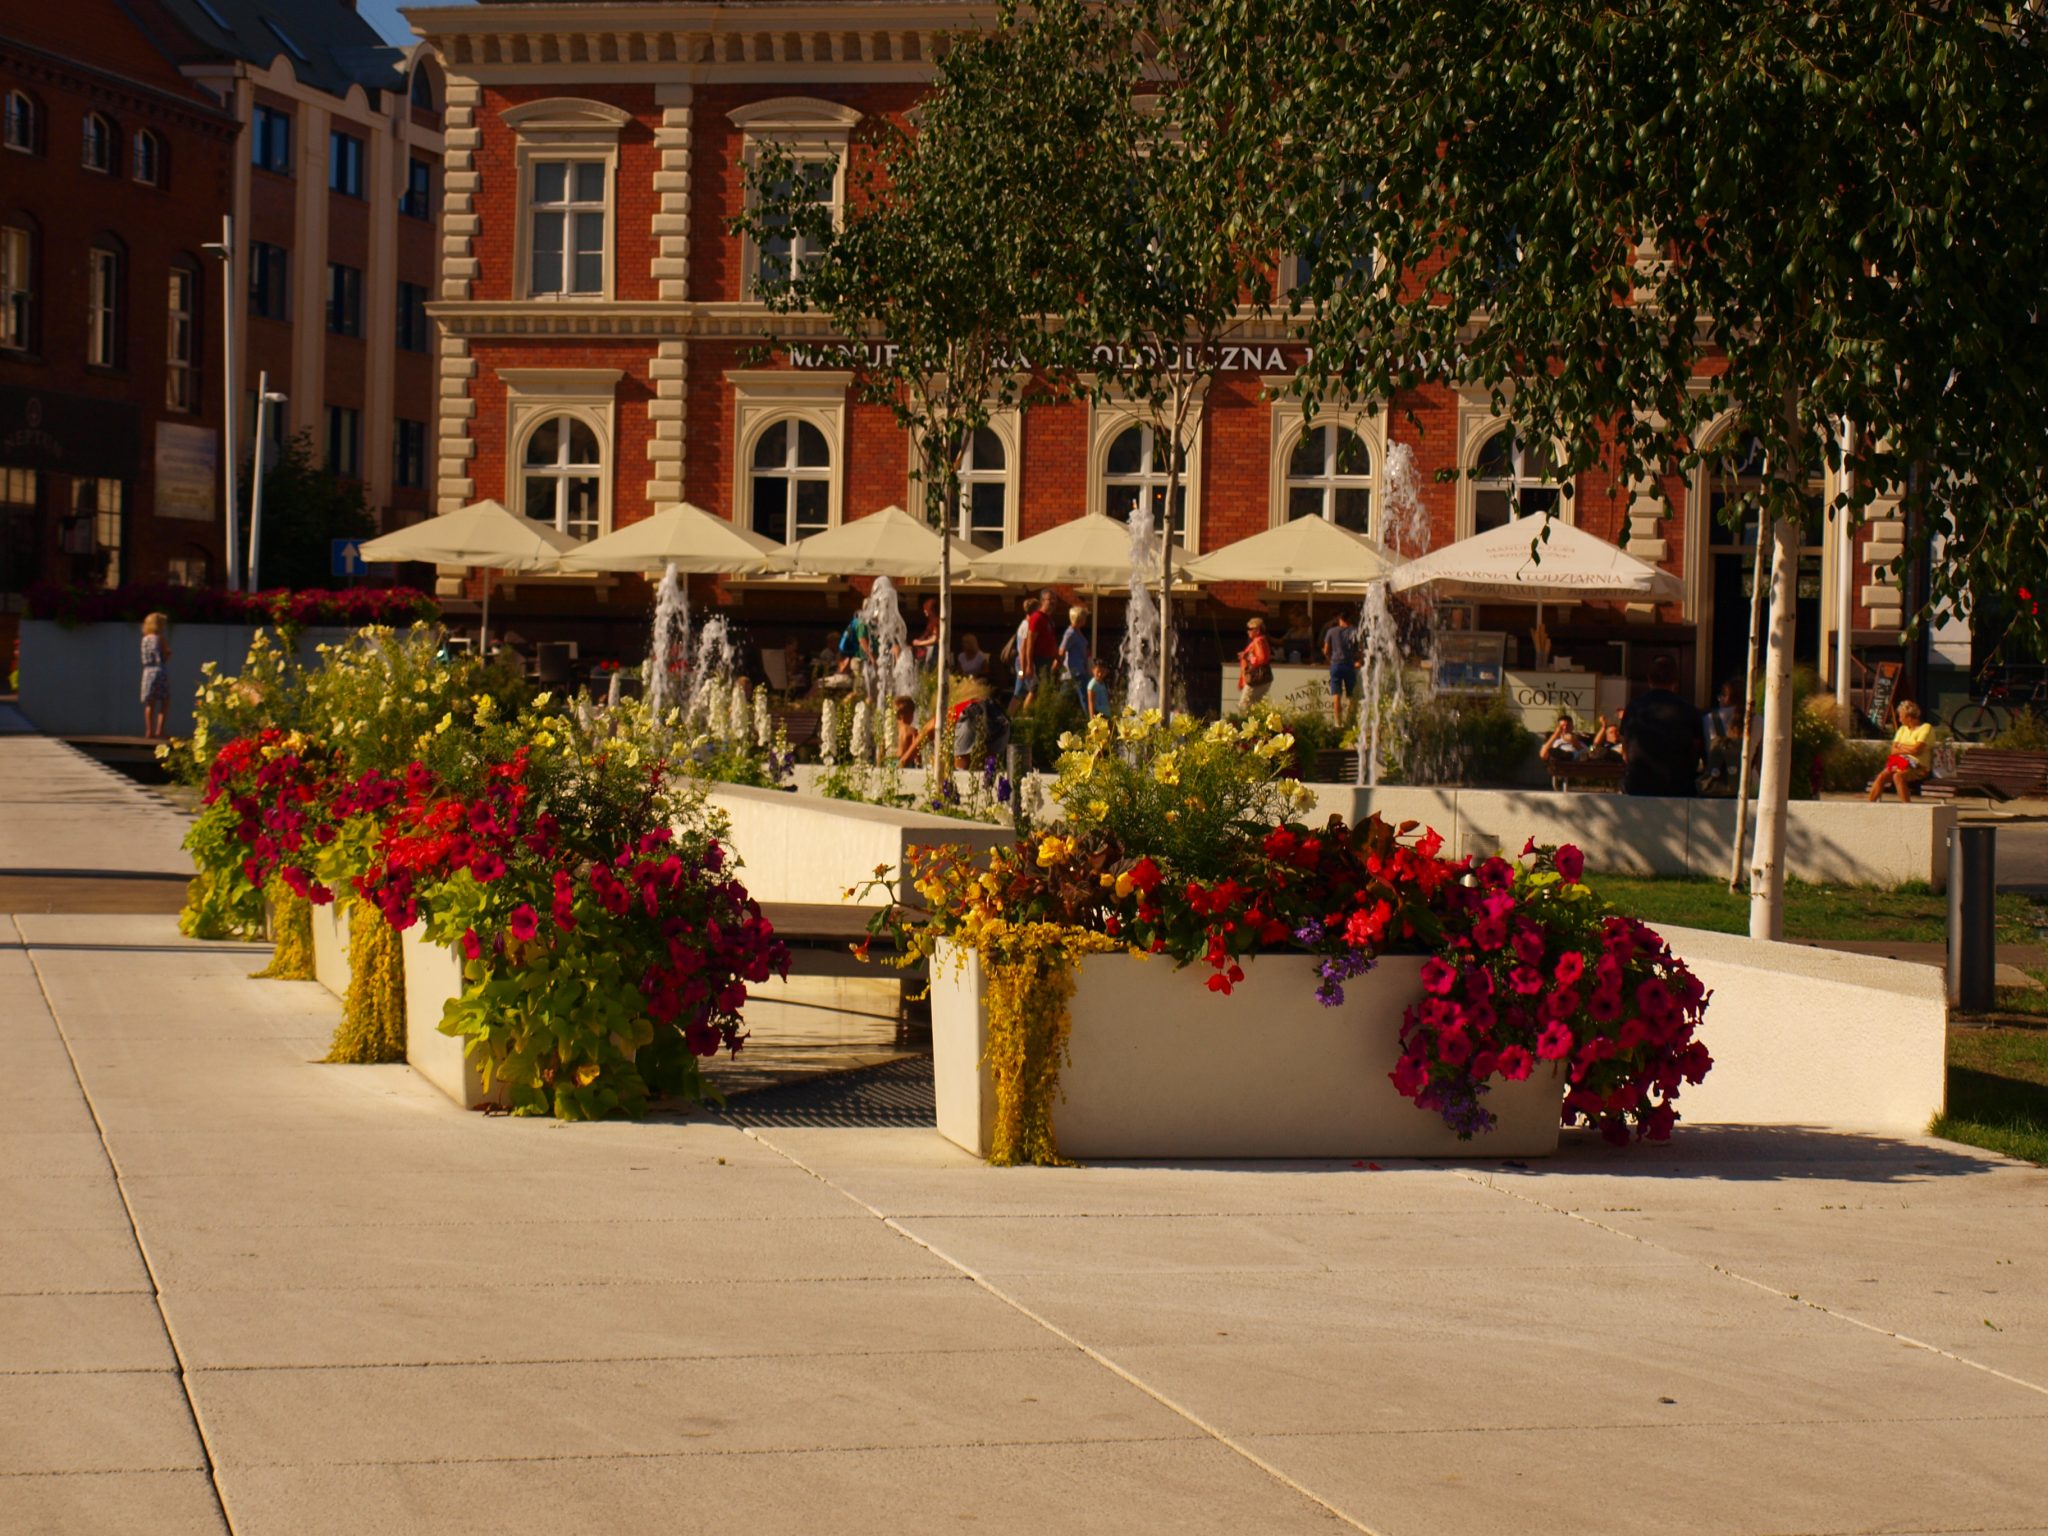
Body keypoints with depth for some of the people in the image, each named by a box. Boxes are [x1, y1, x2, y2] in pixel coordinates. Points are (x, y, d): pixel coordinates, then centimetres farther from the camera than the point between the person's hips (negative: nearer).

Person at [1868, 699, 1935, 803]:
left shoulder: (1926, 728, -2)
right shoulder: (1902, 729, 20)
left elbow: (1917, 749, -15)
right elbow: (1893, 750, 9)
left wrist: (1901, 746, 2)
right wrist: (1908, 750, -8)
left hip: (1919, 767, -6)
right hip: (1900, 763, 6)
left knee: (1898, 776, -35)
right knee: (1881, 776, -21)